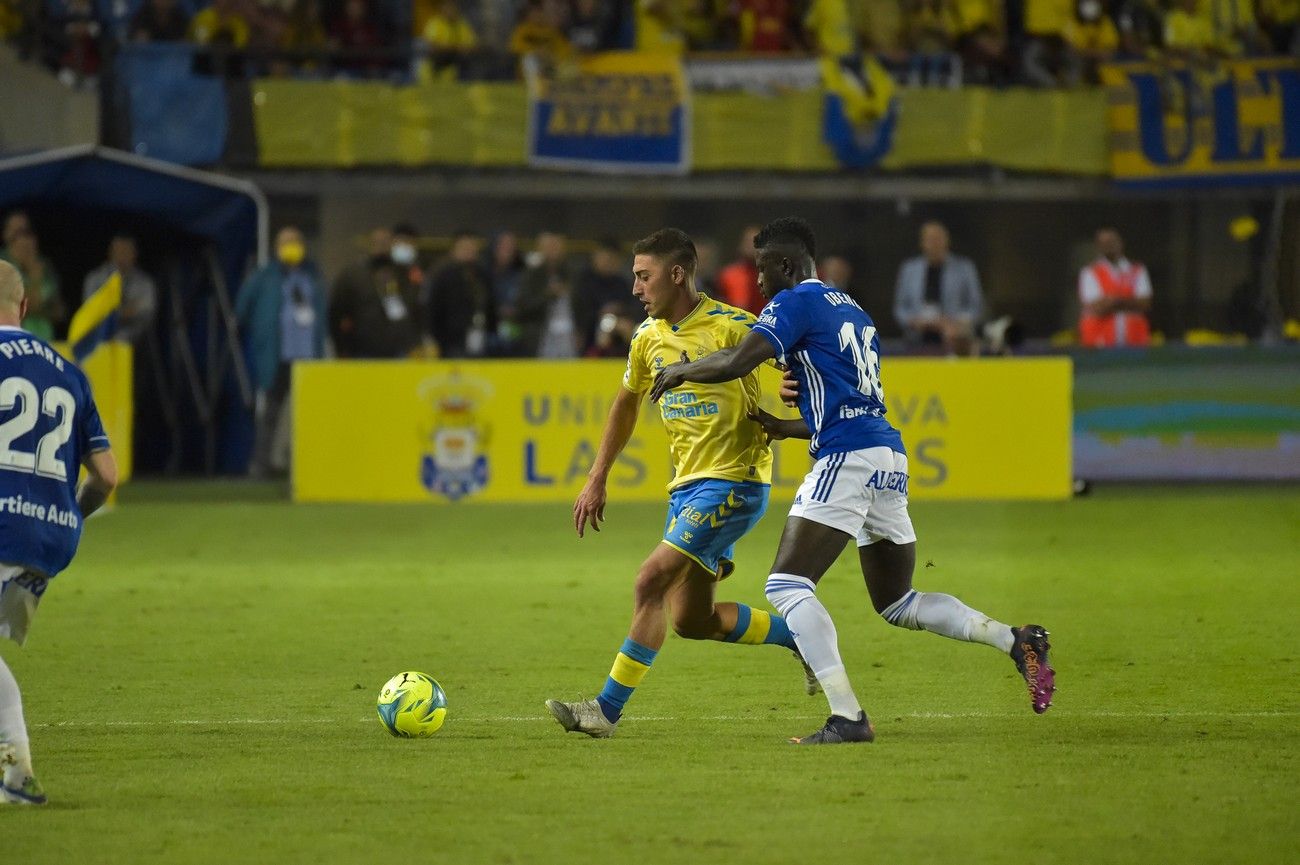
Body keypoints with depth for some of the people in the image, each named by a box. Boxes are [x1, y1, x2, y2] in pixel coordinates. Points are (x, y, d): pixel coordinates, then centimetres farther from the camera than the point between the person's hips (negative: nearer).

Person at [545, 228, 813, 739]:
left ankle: (608, 709, -14)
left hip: (733, 481, -8)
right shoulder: (649, 337, 9)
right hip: (686, 485, 8)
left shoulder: (730, 327, -14)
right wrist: (597, 480, 22)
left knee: (651, 581, -18)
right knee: (690, 621, 8)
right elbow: (627, 402, 24)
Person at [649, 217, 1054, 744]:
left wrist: (680, 372, 2)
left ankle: (847, 717, -20)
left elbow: (738, 362, -15)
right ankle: (1017, 641, 5)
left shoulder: (796, 302, -3)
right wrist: (785, 428, 26)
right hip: (889, 457, 9)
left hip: (847, 460, -9)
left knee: (787, 586, -10)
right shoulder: (854, 313, 25)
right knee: (897, 605, 19)